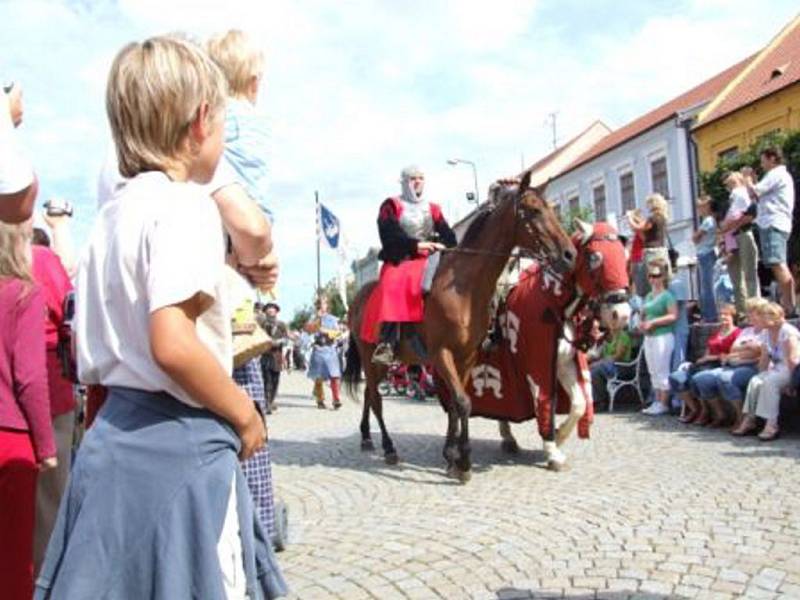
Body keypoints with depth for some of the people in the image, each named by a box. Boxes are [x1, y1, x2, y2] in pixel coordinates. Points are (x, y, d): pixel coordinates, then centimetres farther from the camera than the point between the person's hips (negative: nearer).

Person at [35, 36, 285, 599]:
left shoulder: (111, 213, 10)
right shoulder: (185, 204, -16)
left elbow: (91, 352, 13)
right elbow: (172, 346, -26)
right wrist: (244, 413, -13)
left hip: (112, 435, 9)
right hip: (179, 443, -8)